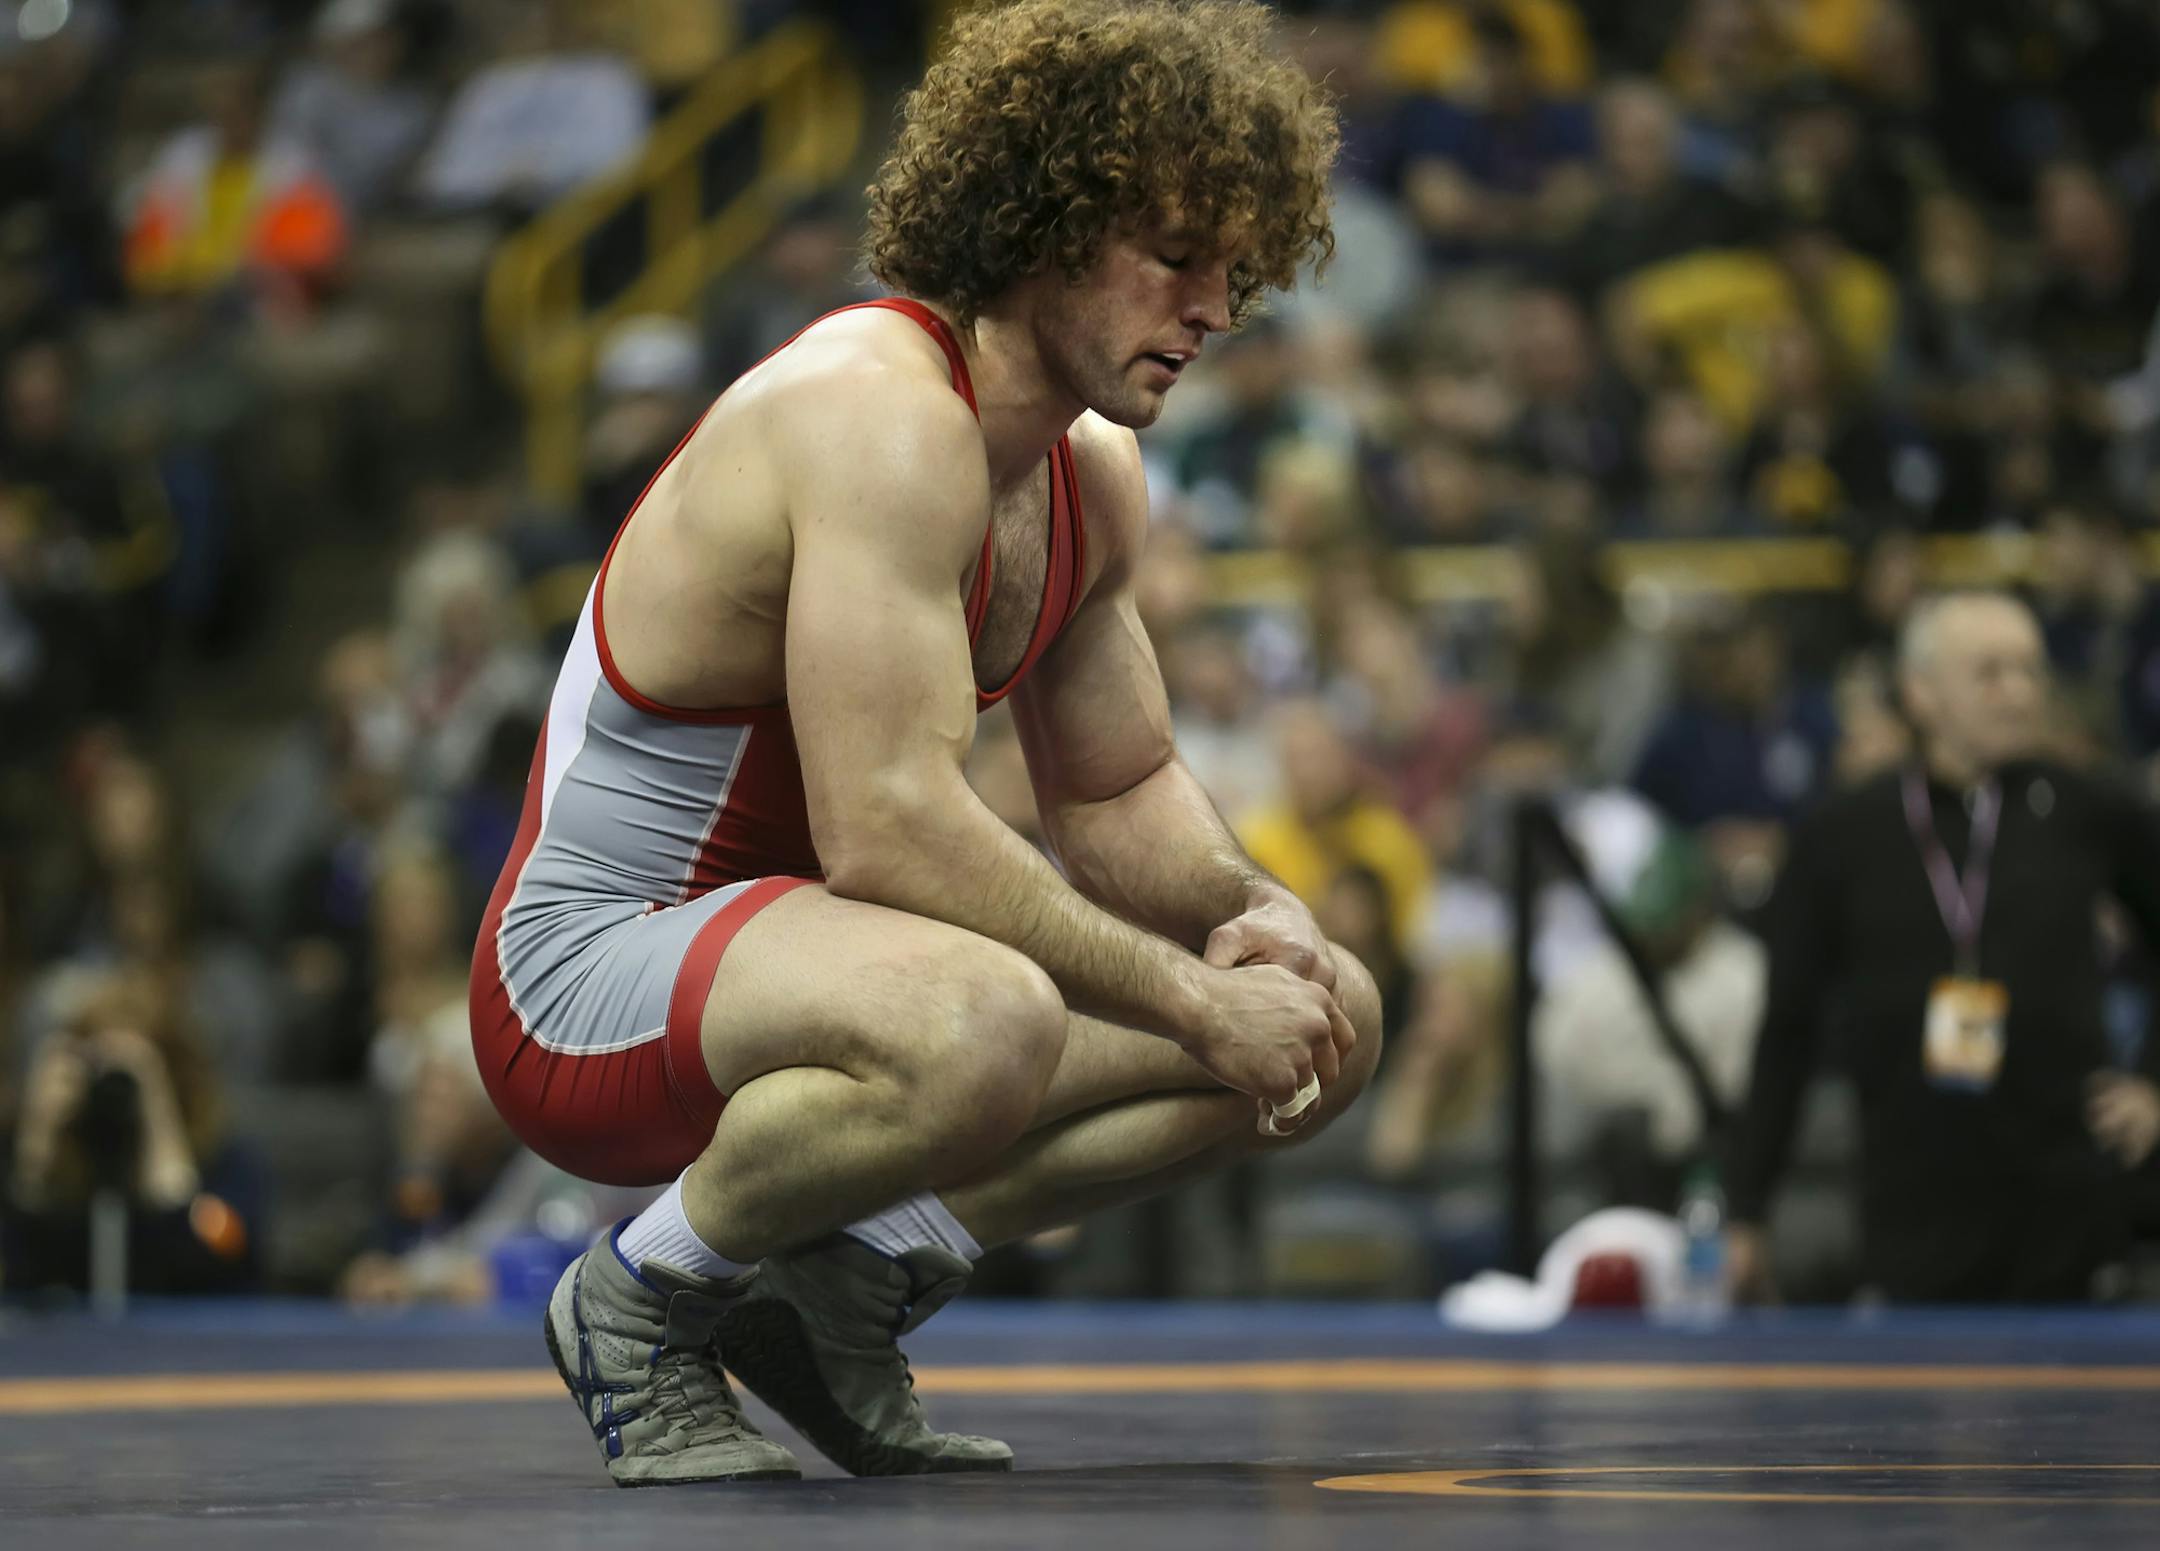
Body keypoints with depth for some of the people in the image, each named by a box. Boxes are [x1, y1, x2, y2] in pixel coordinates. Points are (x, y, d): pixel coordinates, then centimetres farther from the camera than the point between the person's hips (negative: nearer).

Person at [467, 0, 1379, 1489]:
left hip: (792, 948, 10)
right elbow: (887, 827, -31)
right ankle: (642, 1294, -12)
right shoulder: (883, 418, -23)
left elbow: (1121, 794, 17)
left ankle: (856, 1275, 5)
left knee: (1326, 1013, 5)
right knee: (985, 1025, -40)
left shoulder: (1094, 472, 7)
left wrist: (1252, 912, -5)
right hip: (586, 991, -10)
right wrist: (1191, 999, -25)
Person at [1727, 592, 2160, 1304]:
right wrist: (1747, 1212, 5)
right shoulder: (1840, 837, 2)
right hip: (1914, 1214, 0)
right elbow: (1786, 1032, 7)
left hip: (2064, 1212, 0)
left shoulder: (2092, 814, 3)